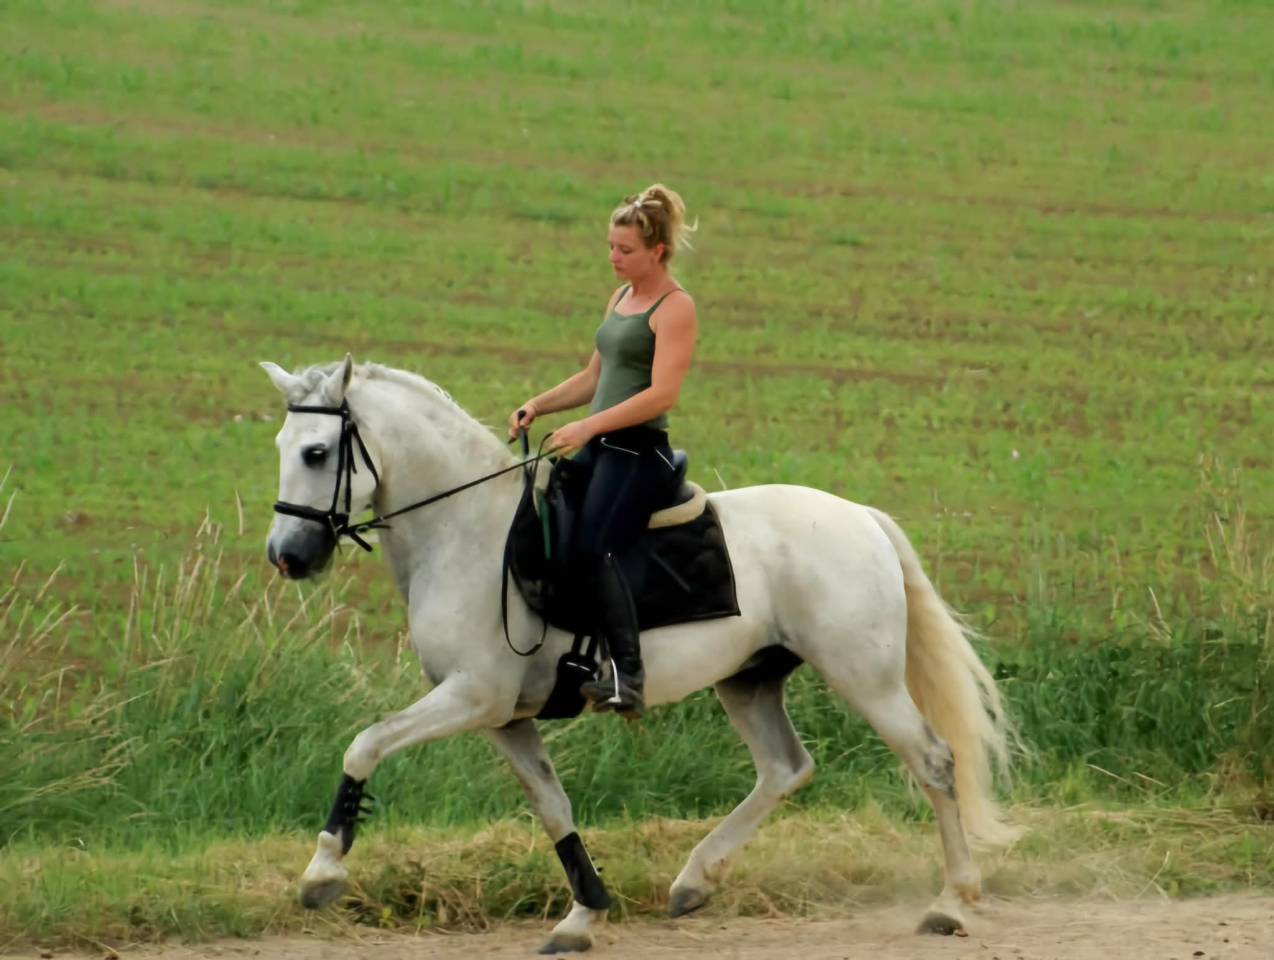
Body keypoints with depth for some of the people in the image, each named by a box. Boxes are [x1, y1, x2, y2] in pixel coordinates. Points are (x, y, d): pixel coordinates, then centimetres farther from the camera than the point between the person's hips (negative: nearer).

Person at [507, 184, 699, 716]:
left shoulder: (675, 309, -9)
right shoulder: (621, 299, 18)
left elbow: (662, 394, -20)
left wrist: (588, 427, -25)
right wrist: (538, 405, 10)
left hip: (638, 452, -10)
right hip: (597, 448, 10)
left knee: (593, 547, -28)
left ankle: (628, 676, -35)